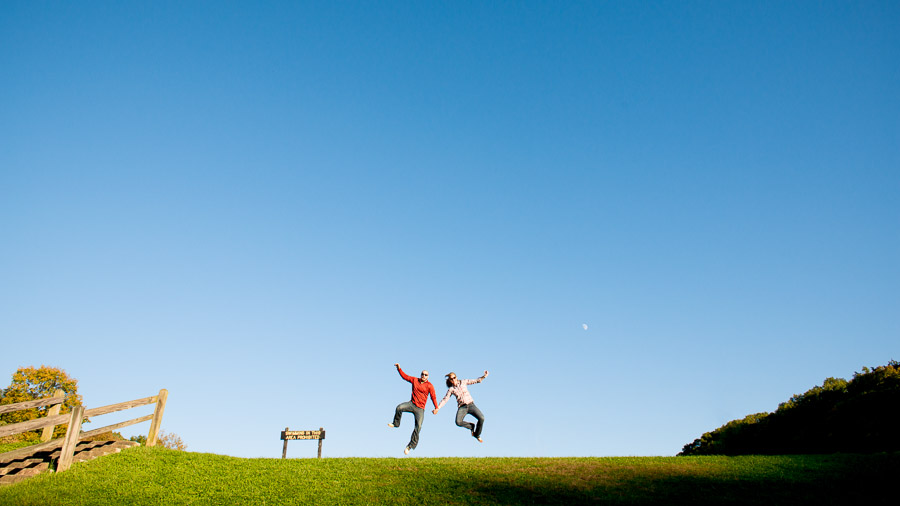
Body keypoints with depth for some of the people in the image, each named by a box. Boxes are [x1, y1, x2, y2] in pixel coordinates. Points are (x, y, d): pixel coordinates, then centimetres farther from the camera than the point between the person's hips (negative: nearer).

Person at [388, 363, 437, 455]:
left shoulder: (429, 386, -3)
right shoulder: (415, 380, 8)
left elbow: (433, 397, -2)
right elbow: (404, 376, 16)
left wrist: (436, 408, -8)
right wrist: (399, 368, 6)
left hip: (420, 409, -3)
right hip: (411, 404, 3)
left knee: (418, 426, -15)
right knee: (399, 408, -27)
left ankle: (411, 445, -6)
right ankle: (396, 423, 0)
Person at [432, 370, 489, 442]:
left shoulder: (463, 382, 9)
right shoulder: (451, 389, 8)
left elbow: (476, 381, 10)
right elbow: (444, 399, 6)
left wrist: (484, 376, -4)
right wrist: (437, 408, -4)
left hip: (471, 404, 1)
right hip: (462, 407, -1)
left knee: (481, 418, -22)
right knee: (458, 422, -29)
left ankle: (477, 435, 4)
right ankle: (471, 426, 2)